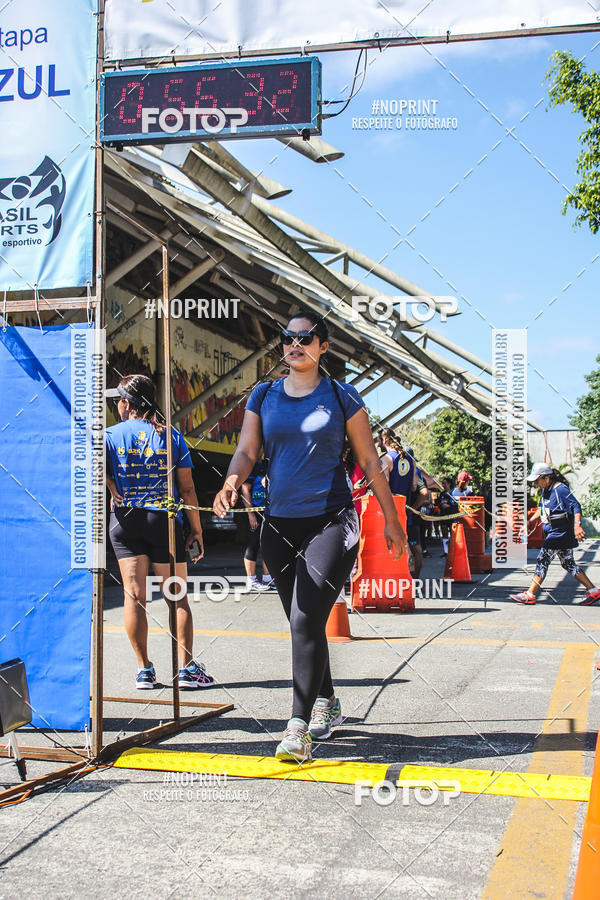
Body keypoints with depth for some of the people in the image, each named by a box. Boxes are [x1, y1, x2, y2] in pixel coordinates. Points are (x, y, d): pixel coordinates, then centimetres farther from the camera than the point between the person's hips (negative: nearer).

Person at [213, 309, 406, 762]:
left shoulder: (342, 398, 2)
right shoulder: (264, 396, 10)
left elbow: (370, 461, 5)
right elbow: (247, 451, 2)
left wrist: (392, 520, 6)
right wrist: (232, 482, -20)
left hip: (332, 521, -4)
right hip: (280, 524, 4)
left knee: (307, 620, -15)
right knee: (304, 624, 14)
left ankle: (299, 729, -13)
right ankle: (328, 703, 33)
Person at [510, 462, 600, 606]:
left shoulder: (560, 489, -19)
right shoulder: (546, 490, 10)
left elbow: (576, 506, -24)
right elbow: (542, 508, 26)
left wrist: (577, 526, -35)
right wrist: (530, 521, 22)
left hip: (560, 533, -10)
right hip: (554, 533, 10)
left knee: (542, 560, -7)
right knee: (568, 563, 13)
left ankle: (530, 595, -1)